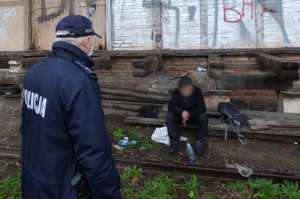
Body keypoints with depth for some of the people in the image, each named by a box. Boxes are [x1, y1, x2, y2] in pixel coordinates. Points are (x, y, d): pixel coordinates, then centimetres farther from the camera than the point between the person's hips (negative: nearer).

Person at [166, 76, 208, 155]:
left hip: (194, 115, -1)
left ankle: (199, 142, -19)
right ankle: (175, 141, -21)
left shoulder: (197, 91, -18)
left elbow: (202, 108, -21)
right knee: (169, 116, -26)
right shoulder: (176, 92, -15)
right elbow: (171, 106, -19)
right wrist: (181, 112, -38)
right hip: (180, 115, 1)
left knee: (203, 117, -30)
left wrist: (189, 114, -30)